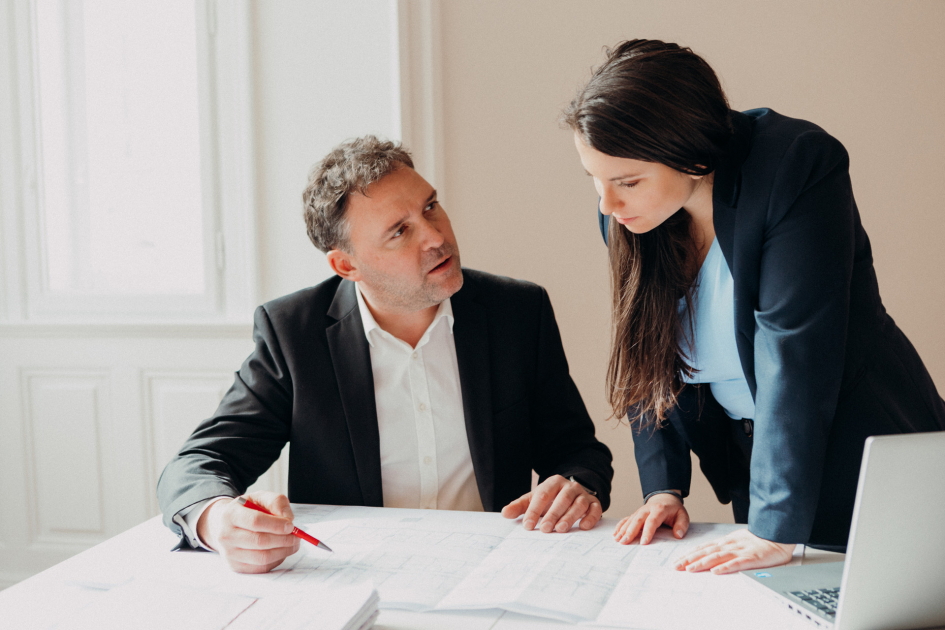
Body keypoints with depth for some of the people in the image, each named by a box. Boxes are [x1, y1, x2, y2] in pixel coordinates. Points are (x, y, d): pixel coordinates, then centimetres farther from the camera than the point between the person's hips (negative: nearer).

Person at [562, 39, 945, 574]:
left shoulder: (796, 166, -26)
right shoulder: (625, 214, -7)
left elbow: (793, 351, -30)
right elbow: (648, 359, 2)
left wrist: (776, 528, -31)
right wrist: (663, 486, -8)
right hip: (752, 456, 5)